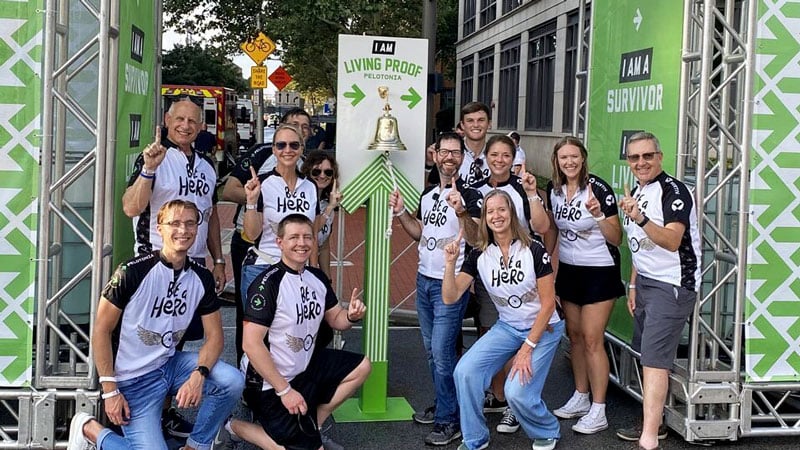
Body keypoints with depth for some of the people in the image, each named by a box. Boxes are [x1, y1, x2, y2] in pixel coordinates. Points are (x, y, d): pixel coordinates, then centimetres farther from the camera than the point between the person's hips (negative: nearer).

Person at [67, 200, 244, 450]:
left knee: (233, 381, -18)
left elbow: (214, 335, 1)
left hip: (170, 364, 5)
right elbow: (101, 331, -12)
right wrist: (110, 391, -13)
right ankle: (89, 428, 11)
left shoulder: (202, 278, -1)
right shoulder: (133, 272, -16)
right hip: (133, 381, -5)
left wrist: (199, 375, -18)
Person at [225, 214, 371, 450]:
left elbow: (336, 319, 15)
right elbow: (252, 344, -24)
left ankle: (309, 426, 9)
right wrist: (284, 390, -23)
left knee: (361, 367, 6)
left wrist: (351, 316, -10)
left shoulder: (318, 278, 3)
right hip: (270, 382, -8)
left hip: (306, 368, 8)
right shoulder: (268, 284, -21)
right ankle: (236, 426, 7)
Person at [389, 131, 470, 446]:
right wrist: (401, 212, 6)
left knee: (442, 351, -7)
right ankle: (442, 405, 29)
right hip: (424, 280, 7)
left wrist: (460, 210, -36)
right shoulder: (428, 194, 11)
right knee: (431, 349, 15)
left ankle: (449, 421, 4)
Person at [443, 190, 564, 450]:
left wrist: (527, 348, -15)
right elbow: (450, 297, -10)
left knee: (517, 392, -20)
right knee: (465, 371, -18)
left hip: (542, 329, -4)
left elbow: (548, 304, -13)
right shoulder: (479, 255, -5)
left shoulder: (533, 250, -16)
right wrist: (450, 264, -26)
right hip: (507, 328, 4)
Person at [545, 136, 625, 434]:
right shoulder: (553, 189, 0)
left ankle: (598, 411, 4)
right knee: (574, 335, 14)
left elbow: (616, 239, -20)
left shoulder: (599, 189, -18)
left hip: (599, 271, -6)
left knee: (592, 340, -5)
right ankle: (580, 398, 29)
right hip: (568, 269, 6)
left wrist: (598, 215, -34)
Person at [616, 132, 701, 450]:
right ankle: (653, 422, 26)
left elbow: (672, 241, -27)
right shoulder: (635, 192, 13)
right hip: (646, 281, 9)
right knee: (648, 355, 13)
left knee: (654, 359, -14)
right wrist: (633, 285, 19)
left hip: (672, 284, -9)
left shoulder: (673, 191, -14)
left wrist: (641, 219, -40)